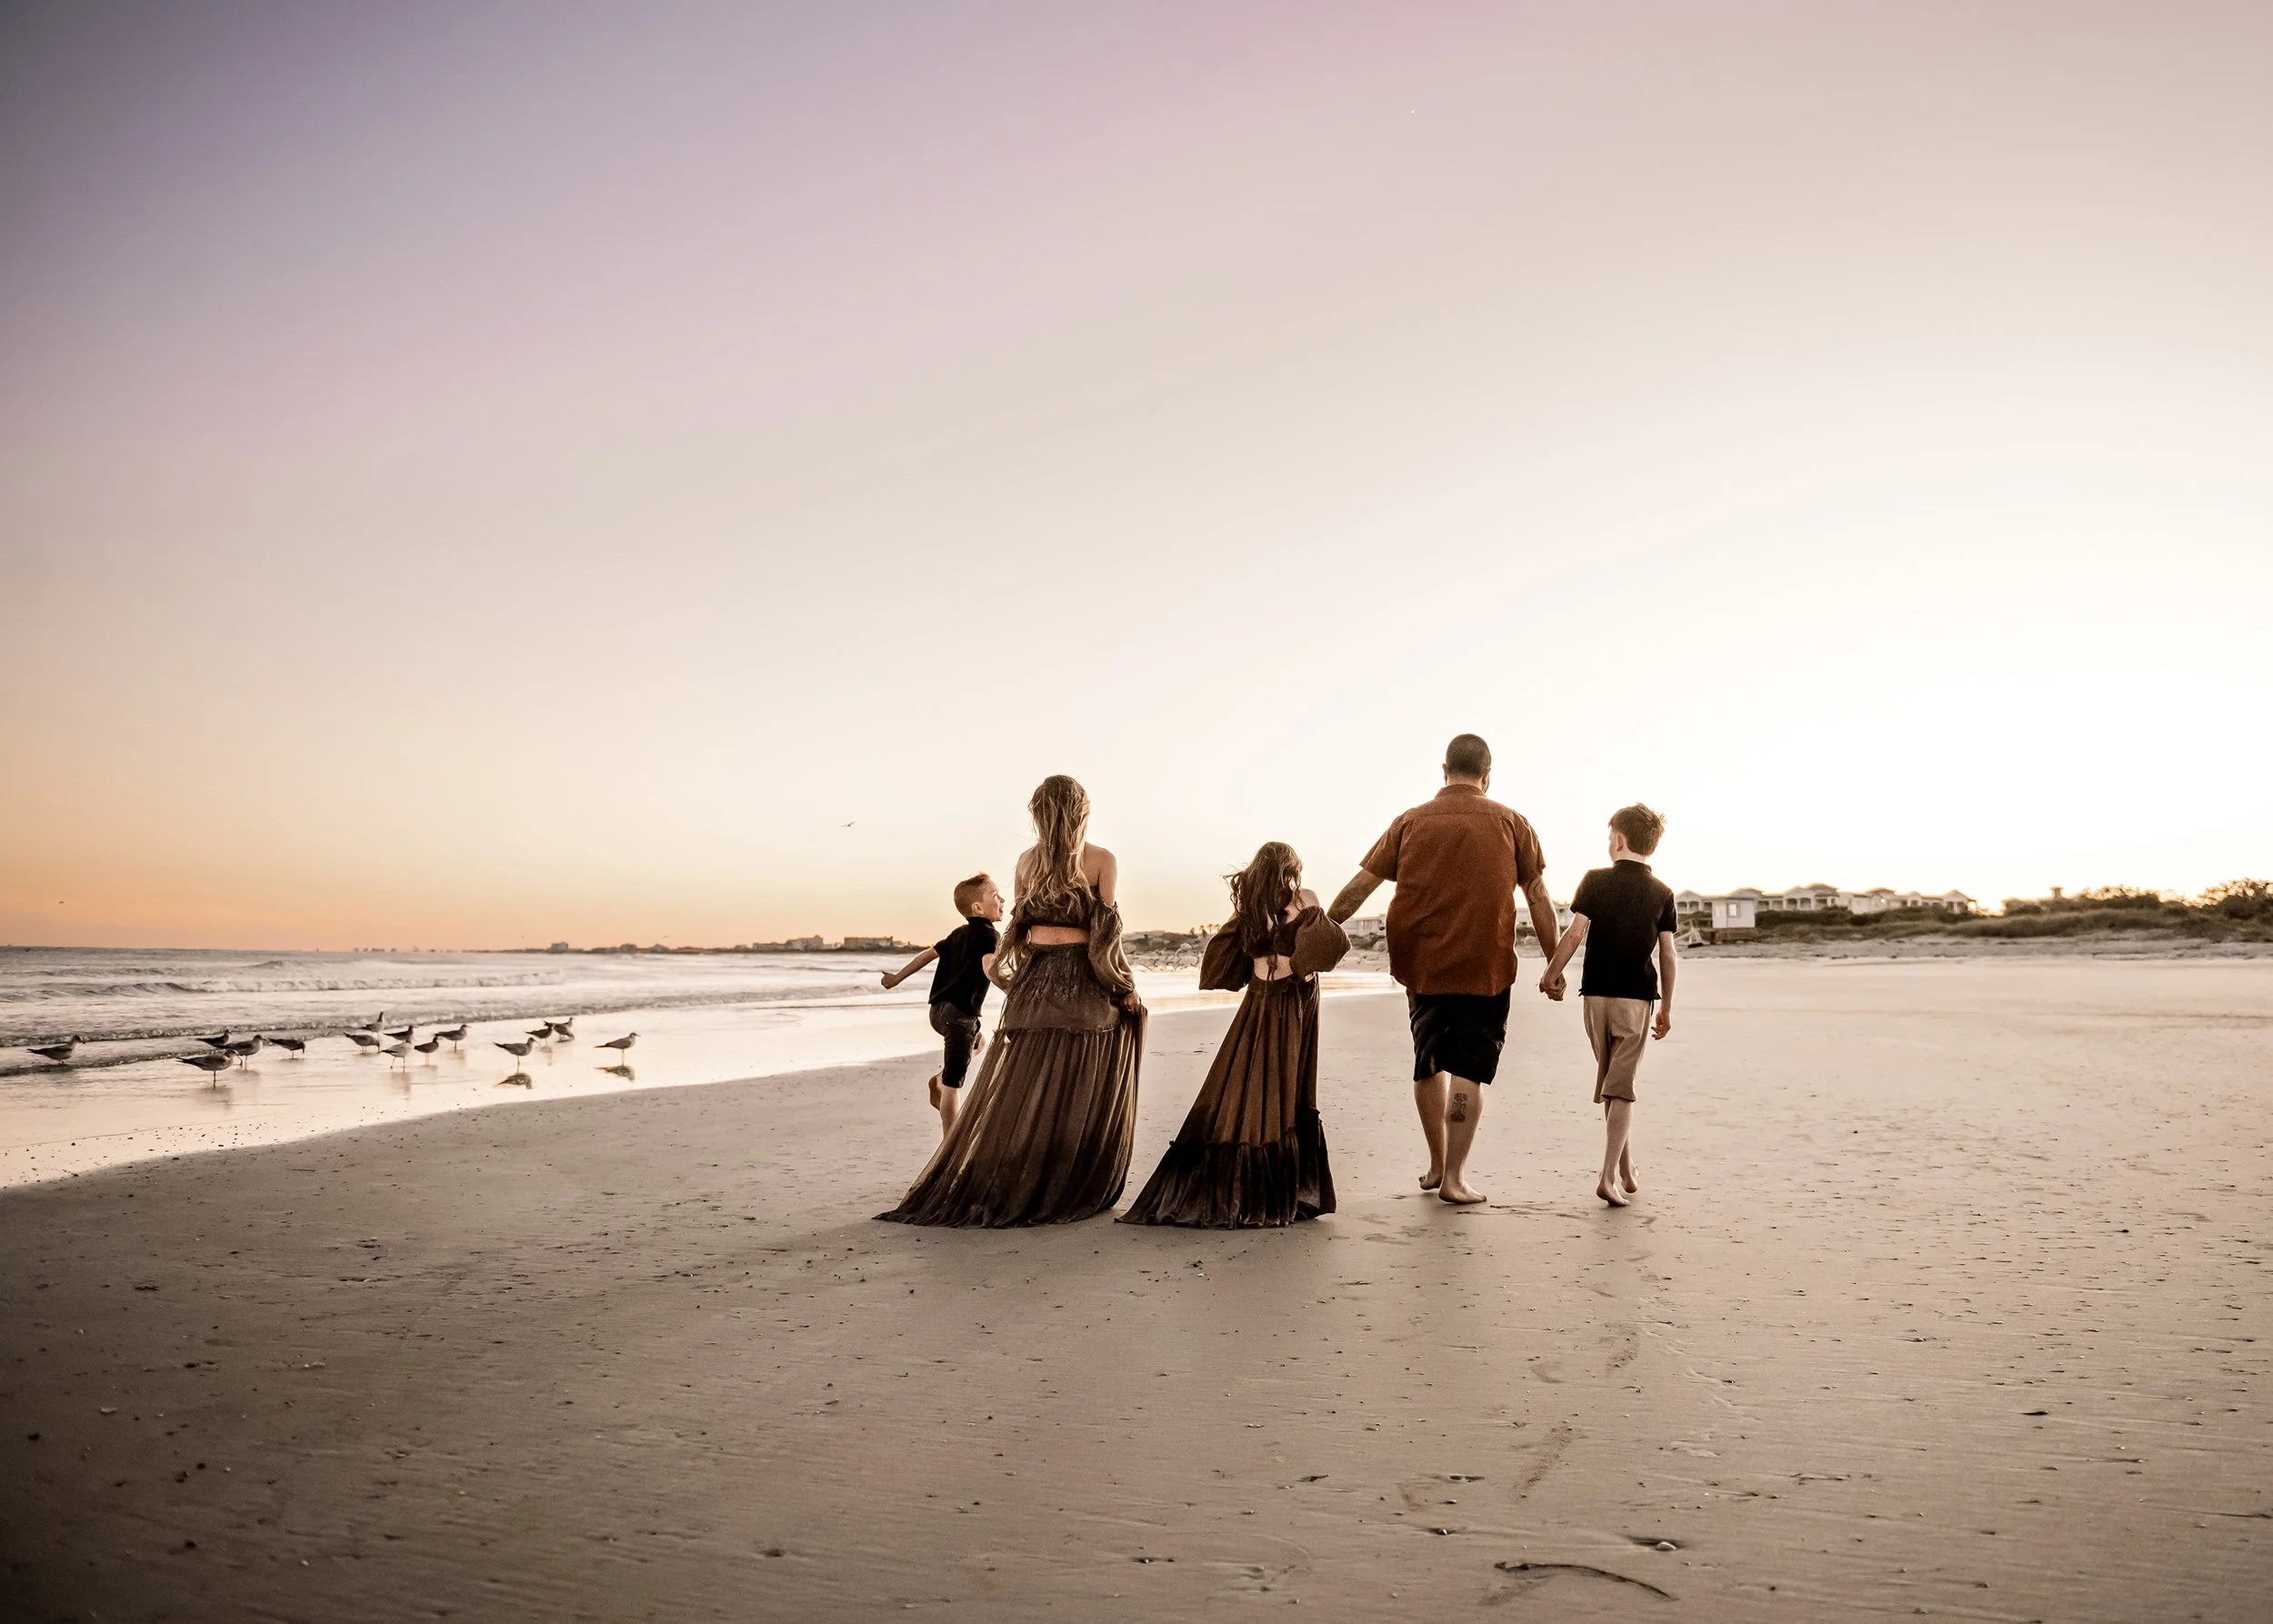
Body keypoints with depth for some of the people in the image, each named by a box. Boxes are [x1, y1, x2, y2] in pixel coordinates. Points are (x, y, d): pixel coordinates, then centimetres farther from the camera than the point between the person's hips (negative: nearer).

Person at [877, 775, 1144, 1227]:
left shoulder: (1027, 862, 7)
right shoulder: (1101, 860, -4)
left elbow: (1018, 926, 10)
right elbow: (1105, 932, -8)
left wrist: (1000, 965, 25)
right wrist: (1126, 987, -1)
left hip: (1035, 982, 4)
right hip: (1083, 987, -3)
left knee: (1017, 1092, 7)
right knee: (1079, 1097, 3)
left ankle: (988, 1190, 9)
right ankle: (1067, 1194, 4)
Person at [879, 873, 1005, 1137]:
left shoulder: (959, 934, 15)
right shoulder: (989, 935, -11)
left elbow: (928, 954, 23)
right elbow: (989, 969, -30)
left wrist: (898, 977, 33)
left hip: (939, 1008, 9)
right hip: (959, 1013, -9)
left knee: (979, 1042, 34)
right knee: (952, 1085, -5)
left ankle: (939, 1078, 22)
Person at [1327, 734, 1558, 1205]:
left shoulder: (1411, 821, 4)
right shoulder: (1510, 823, 2)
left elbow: (1359, 886, 3)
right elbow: (1538, 897, 4)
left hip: (1421, 966, 2)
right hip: (1484, 969, -2)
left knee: (1429, 1063, 17)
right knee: (1467, 1070, 1)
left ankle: (1436, 1164, 27)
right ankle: (1454, 1177, -2)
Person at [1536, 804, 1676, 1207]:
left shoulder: (1595, 880, -1)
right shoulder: (1662, 893, 3)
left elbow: (1575, 934, -8)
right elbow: (1667, 955, 2)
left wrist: (1551, 974, 3)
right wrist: (1666, 1008, 10)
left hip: (1596, 994, 1)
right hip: (1636, 998, 0)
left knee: (1610, 1085, 14)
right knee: (1621, 1088, 0)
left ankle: (1625, 1172, 21)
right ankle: (1610, 1176, -10)